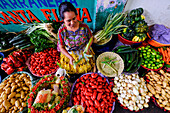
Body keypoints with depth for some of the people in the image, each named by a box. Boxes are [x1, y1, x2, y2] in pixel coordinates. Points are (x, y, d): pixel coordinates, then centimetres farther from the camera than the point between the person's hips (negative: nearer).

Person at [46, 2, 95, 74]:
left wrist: (87, 49, -21)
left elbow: (91, 38, -3)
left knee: (88, 68, 6)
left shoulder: (84, 27, -19)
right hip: (68, 54, 0)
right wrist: (70, 57, -22)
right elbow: (61, 47, -9)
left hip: (84, 52, 1)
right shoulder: (61, 31, -19)